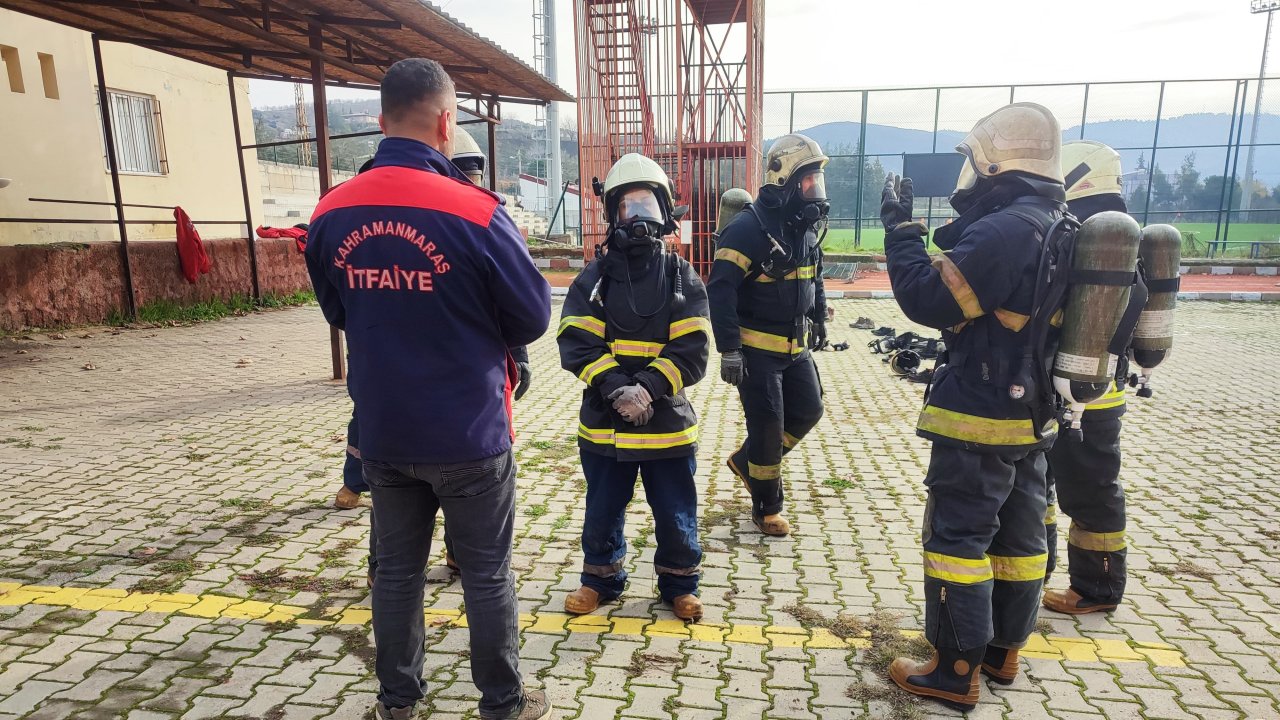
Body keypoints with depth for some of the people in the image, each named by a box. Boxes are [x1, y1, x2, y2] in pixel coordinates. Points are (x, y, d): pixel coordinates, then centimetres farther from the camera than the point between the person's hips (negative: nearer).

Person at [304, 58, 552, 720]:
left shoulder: (332, 212, -4)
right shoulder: (475, 211, -19)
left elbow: (338, 312, 11)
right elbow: (534, 317, -9)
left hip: (382, 433, 4)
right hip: (469, 432, -4)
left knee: (396, 570, 19)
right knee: (487, 574, 12)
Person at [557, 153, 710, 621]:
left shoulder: (683, 279, -1)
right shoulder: (594, 277, 0)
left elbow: (691, 352, -9)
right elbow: (576, 345, -9)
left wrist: (647, 388, -21)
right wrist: (615, 389, -22)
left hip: (667, 422, 0)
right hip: (603, 423, 1)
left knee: (676, 515, 12)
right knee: (602, 512, 16)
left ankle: (679, 583, 35)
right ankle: (601, 578, 39)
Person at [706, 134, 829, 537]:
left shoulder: (805, 226, 7)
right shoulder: (748, 228, -19)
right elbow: (720, 291, -22)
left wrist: (819, 320, 18)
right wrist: (729, 351, -25)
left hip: (795, 347, 8)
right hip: (757, 348, -8)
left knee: (808, 411, 12)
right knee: (768, 425, -2)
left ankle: (746, 461, 32)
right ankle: (766, 508, 17)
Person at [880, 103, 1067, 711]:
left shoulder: (1003, 230, -22)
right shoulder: (1059, 228, 9)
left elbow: (927, 300, -20)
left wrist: (900, 226, -11)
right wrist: (958, 238, 10)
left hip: (980, 418, -9)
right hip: (1033, 416, 10)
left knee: (958, 539, 1)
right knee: (1018, 532, 18)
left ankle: (956, 672, 13)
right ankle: (1002, 649, 34)